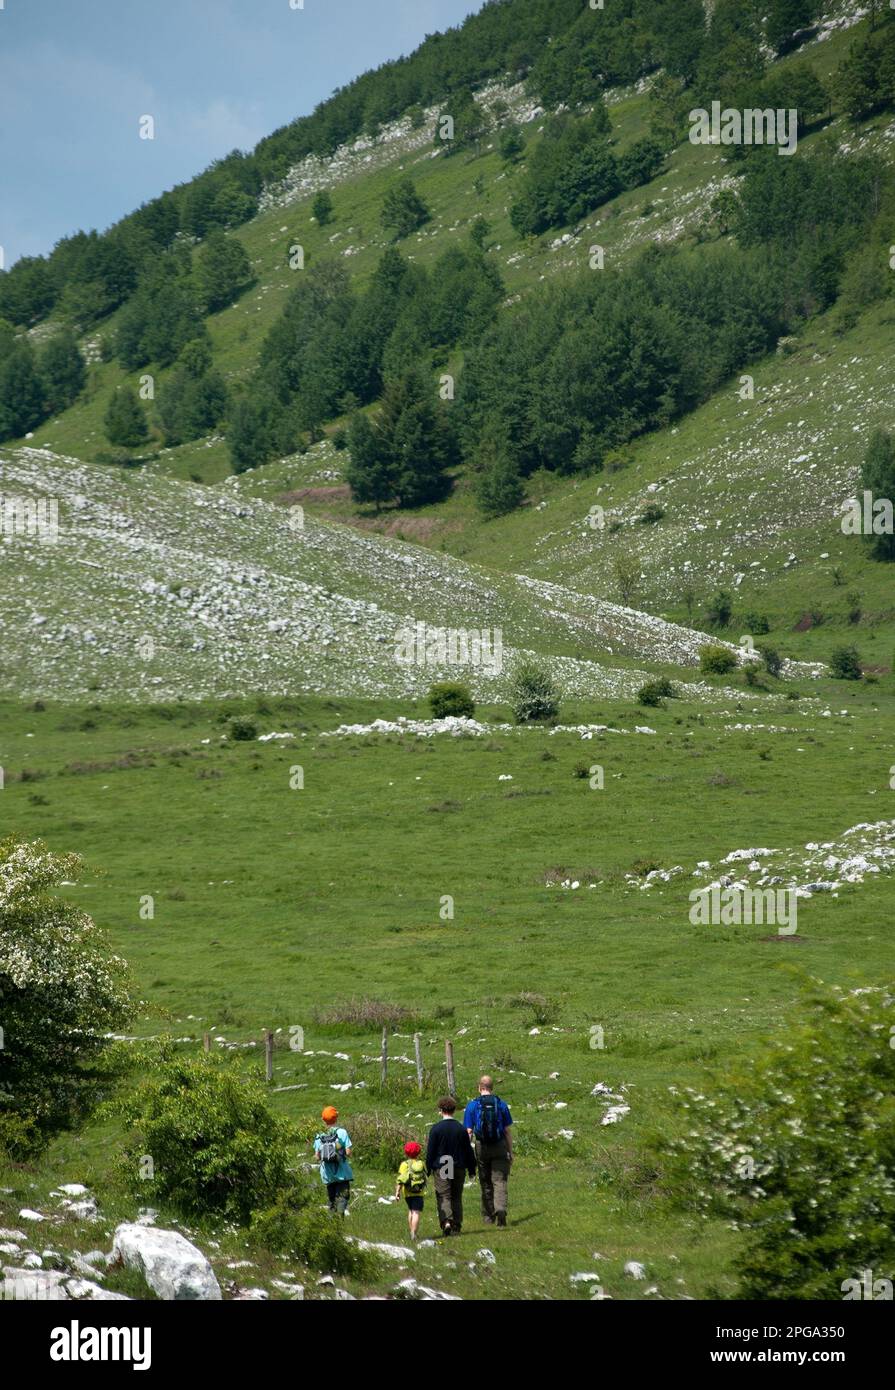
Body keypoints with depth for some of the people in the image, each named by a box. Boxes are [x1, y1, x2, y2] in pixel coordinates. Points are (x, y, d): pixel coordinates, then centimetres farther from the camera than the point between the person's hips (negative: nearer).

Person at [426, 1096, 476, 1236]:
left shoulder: (436, 1129, -7)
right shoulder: (461, 1129, 2)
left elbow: (430, 1151, -4)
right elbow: (468, 1151, 7)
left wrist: (428, 1169, 6)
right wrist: (471, 1170, 15)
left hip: (441, 1168, -3)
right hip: (459, 1168, 3)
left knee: (443, 1197, -3)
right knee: (457, 1197, 11)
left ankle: (446, 1222, -24)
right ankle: (456, 1227, 11)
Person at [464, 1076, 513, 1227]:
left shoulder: (472, 1106, -1)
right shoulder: (501, 1104, 1)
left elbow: (468, 1132, -3)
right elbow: (508, 1131, 2)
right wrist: (510, 1152, 10)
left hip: (481, 1147, 0)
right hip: (500, 1147, 0)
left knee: (486, 1183, 12)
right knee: (499, 1181, -2)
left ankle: (488, 1217, 19)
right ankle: (500, 1209, -26)